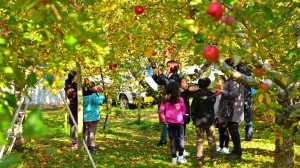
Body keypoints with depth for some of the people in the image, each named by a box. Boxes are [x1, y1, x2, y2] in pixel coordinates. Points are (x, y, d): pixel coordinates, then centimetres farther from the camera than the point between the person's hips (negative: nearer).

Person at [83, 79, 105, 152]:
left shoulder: (84, 96, 10)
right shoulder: (93, 95, -15)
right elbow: (99, 102, -22)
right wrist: (101, 96, -5)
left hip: (86, 117, 8)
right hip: (93, 117, -8)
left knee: (87, 131, 12)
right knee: (92, 132, -3)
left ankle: (87, 145, 18)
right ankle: (92, 146, 0)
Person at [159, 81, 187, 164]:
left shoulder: (165, 99, -3)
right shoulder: (180, 99, -10)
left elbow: (161, 110, -5)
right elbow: (184, 111, -3)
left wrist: (164, 120, 1)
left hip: (169, 122, 3)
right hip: (179, 122, -3)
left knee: (172, 139, 10)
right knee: (181, 138, 10)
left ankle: (174, 158, 13)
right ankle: (180, 157, 11)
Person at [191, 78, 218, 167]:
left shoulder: (196, 95, -12)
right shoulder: (212, 94, -7)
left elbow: (193, 108, -8)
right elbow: (213, 103, 7)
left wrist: (193, 118, 3)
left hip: (199, 121, -1)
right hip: (210, 121, 1)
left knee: (200, 141, 5)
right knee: (212, 140, 11)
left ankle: (200, 161, 2)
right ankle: (214, 159, 15)